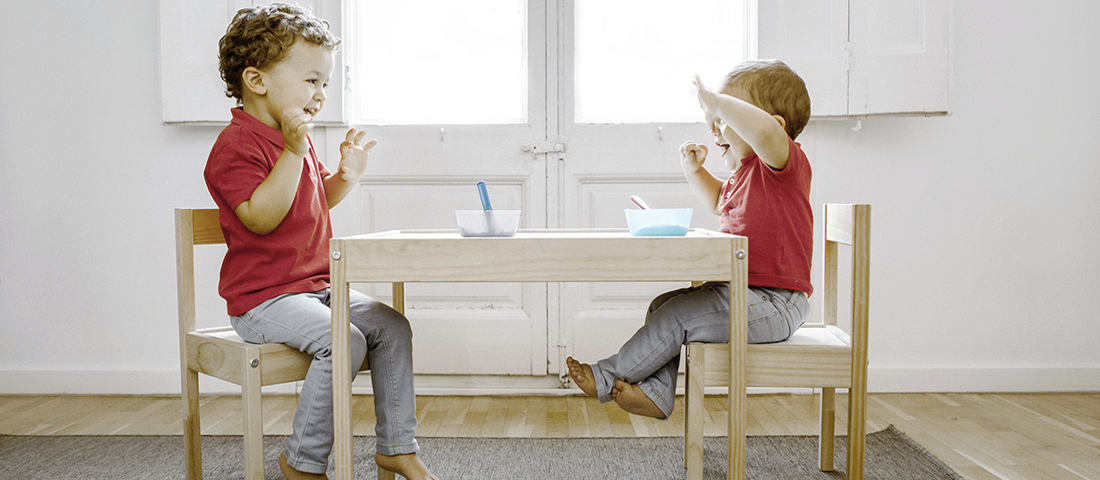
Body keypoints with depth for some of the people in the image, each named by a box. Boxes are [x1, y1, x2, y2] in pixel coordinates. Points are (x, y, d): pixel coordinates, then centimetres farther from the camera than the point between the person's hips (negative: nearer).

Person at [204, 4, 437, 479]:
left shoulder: (298, 140, 15)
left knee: (391, 327, -3)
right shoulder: (236, 144, -14)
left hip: (315, 286, 9)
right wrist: (293, 152, -30)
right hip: (262, 298, -9)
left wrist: (346, 174, 7)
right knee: (343, 342, -28)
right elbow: (261, 218, -26)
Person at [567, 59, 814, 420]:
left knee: (677, 315, -16)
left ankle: (608, 377, -2)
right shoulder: (744, 172, 13)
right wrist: (694, 170, 15)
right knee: (662, 306, 9)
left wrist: (717, 102, -28)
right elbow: (718, 201, 35)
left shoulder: (787, 163, -16)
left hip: (773, 304, -10)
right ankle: (656, 393, 6)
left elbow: (764, 131, -42)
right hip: (740, 293, 10)